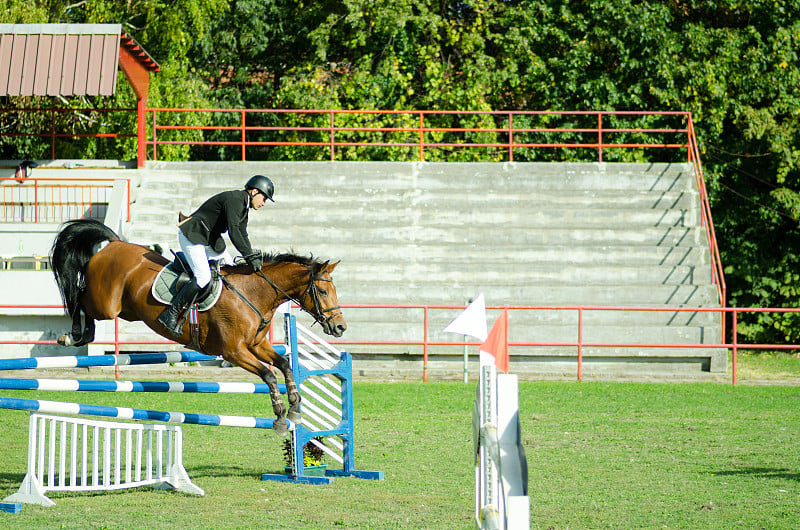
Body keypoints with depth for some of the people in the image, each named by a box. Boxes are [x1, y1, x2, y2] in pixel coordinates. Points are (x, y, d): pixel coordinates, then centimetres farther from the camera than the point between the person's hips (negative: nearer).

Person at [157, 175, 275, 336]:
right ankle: (171, 314, -18)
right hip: (192, 236, -11)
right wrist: (249, 256, -31)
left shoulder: (243, 205, 10)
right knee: (203, 276, -23)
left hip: (210, 239, 11)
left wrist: (252, 257, 4)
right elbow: (233, 232, -31)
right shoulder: (233, 200, -21)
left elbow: (243, 235, 17)